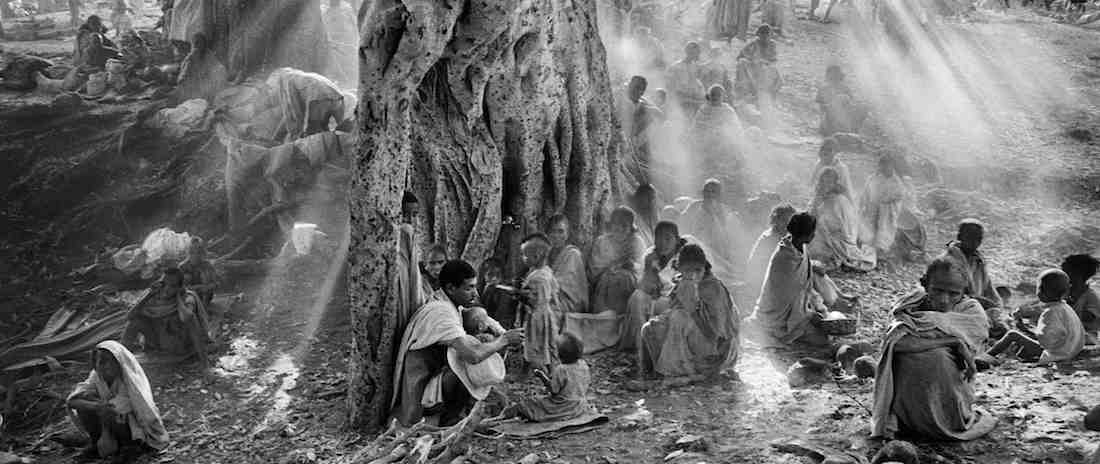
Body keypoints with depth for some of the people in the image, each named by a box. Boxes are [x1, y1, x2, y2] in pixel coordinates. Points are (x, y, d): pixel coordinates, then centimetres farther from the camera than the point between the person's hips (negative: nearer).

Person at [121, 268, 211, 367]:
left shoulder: (187, 298, -22)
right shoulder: (154, 295, -12)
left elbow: (186, 318, -45)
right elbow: (130, 315, -21)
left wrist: (178, 296, -30)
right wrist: (150, 293, -25)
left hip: (181, 346, -4)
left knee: (190, 317, -30)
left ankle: (202, 357, -22)